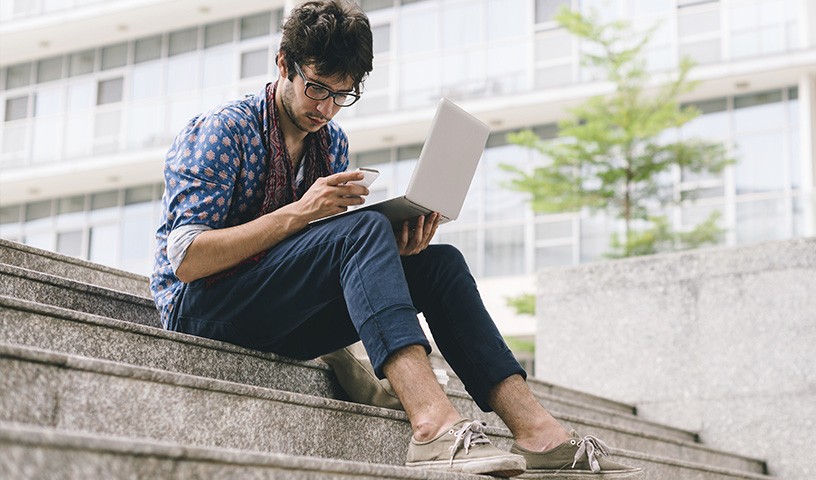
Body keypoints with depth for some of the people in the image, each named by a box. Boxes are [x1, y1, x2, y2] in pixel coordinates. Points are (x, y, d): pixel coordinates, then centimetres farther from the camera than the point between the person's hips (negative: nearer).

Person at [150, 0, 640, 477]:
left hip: (284, 324, 7)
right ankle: (435, 424, -46)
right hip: (201, 308, -6)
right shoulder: (223, 130, -9)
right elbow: (186, 259, -19)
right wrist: (299, 212, -25)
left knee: (438, 262, -12)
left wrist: (395, 249, -11)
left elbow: (342, 261, 11)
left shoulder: (333, 142, 12)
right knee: (365, 229, -30)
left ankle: (534, 426, -24)